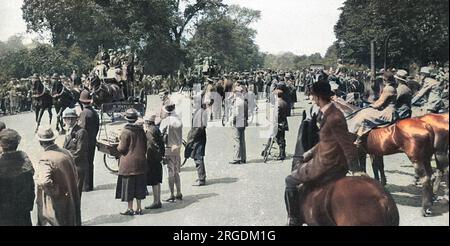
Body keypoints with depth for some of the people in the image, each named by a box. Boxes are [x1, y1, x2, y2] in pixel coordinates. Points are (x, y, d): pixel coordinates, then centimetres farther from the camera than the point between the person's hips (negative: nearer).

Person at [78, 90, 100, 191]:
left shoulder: (84, 113, -17)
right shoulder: (95, 113, 6)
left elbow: (82, 129, -18)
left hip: (85, 142, -7)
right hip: (93, 141, 8)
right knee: (90, 163, 15)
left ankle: (85, 186, 4)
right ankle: (90, 185, 22)